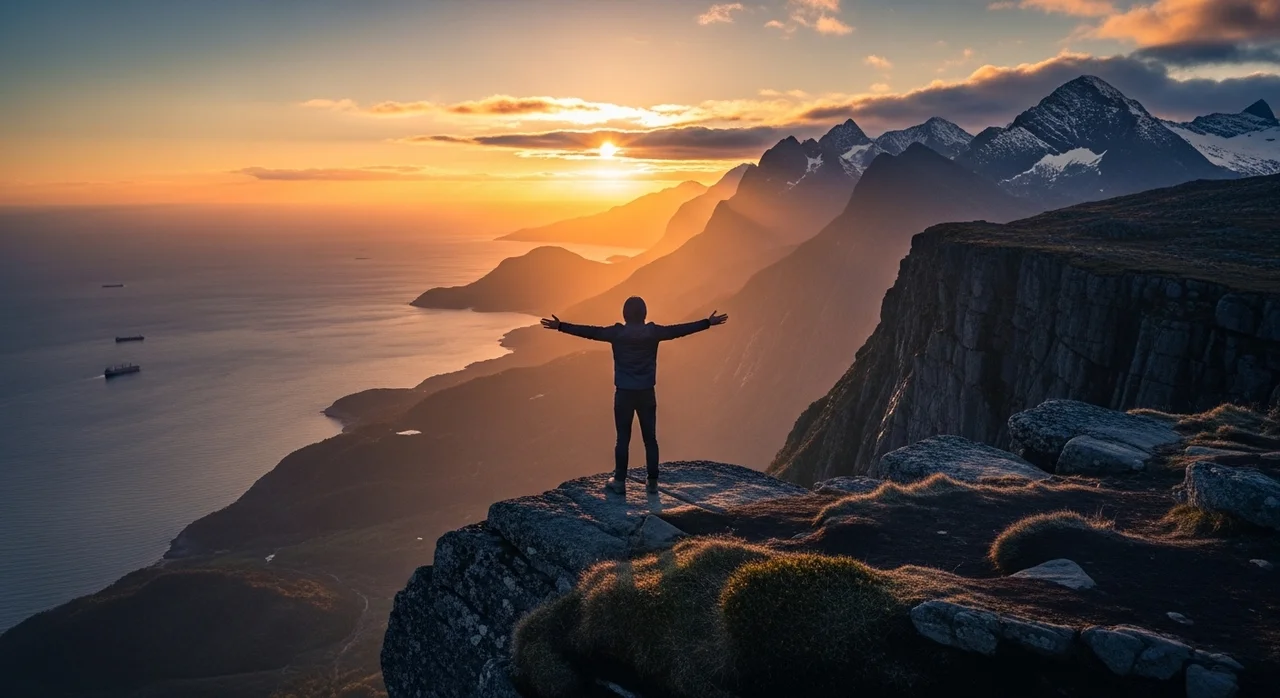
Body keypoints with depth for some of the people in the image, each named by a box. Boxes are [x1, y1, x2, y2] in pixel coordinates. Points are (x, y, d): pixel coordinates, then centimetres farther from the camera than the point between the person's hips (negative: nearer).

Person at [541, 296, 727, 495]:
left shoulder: (617, 332, -7)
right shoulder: (653, 332, -3)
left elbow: (590, 331, -4)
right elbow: (680, 329, 3)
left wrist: (560, 326, 4)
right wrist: (708, 322, 13)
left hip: (624, 393, -1)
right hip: (646, 393, 1)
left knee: (623, 439, 6)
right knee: (650, 439, 9)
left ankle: (620, 482, 10)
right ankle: (652, 482, 13)